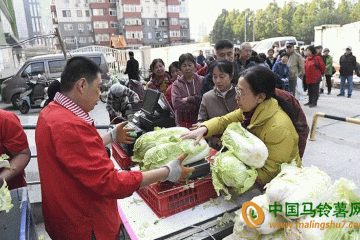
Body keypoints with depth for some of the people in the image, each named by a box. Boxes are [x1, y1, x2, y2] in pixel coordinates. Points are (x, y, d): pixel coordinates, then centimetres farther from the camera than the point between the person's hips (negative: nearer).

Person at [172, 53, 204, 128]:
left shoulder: (202, 81, 6)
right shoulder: (176, 84, 8)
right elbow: (176, 103, -8)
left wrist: (188, 99, -8)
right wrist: (196, 101, -8)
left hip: (200, 121, 0)